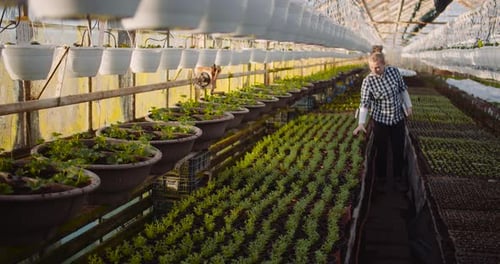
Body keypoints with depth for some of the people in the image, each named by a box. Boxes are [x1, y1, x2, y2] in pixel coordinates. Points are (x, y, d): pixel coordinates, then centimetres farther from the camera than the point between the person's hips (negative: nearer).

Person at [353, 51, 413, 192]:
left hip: (398, 117, 3)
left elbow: (403, 89, 5)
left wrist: (408, 106, 7)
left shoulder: (394, 71, -9)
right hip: (380, 120, -3)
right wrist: (361, 123, -31)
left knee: (399, 149, 11)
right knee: (381, 150, 8)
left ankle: (398, 177, 29)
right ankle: (381, 179, 27)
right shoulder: (368, 81, -18)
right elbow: (364, 103, -21)